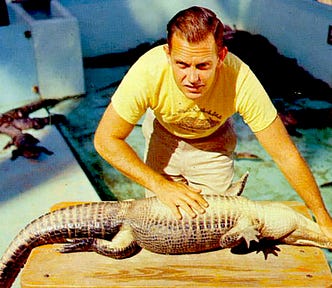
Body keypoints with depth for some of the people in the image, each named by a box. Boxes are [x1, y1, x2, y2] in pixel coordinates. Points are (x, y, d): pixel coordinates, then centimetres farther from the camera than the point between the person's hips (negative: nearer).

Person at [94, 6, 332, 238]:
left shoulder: (240, 80, -38)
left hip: (213, 140, 0)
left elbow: (286, 155, -29)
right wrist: (161, 186, -36)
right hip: (163, 135, 1)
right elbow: (106, 139, -28)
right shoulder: (149, 70, -38)